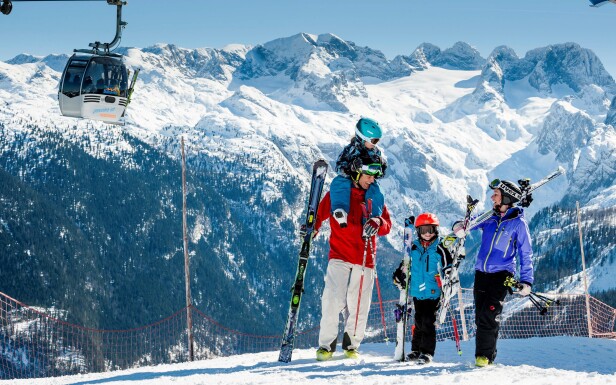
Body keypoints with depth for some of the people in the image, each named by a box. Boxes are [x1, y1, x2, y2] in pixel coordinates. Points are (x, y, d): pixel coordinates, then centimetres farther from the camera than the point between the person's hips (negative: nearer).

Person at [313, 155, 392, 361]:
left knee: (359, 306, 1)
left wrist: (377, 223, -10)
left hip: (365, 259, 3)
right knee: (333, 302, -12)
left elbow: (387, 225, 11)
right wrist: (311, 229, -9)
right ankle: (326, 345, -4)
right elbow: (320, 213, 8)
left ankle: (351, 345, 15)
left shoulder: (376, 197, 14)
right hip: (340, 256, -3)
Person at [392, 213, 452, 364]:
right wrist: (399, 276, 11)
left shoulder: (440, 249, -2)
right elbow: (405, 265, 21)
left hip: (434, 293, -3)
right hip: (417, 293, 4)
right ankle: (416, 350, 18)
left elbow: (448, 269, 1)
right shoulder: (413, 249, 8)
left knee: (428, 322, -6)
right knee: (419, 323, 9)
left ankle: (427, 353, -1)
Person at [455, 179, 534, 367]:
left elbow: (526, 254, -2)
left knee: (489, 315, -16)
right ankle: (481, 354, 13)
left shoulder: (518, 223, -4)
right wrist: (459, 227, -13)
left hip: (501, 275, -5)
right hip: (481, 273, 5)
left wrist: (526, 281, -9)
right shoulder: (489, 218, 10)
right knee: (480, 316, 5)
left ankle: (486, 355, -10)